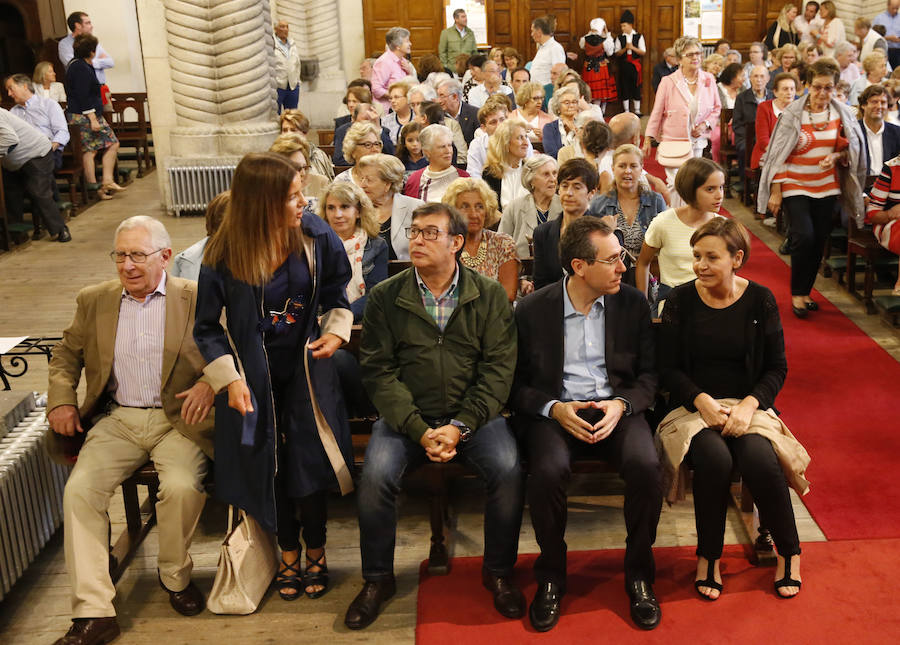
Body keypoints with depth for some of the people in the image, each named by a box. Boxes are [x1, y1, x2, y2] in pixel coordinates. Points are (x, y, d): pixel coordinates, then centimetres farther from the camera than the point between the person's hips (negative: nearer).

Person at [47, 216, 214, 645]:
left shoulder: (197, 299, 0)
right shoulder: (94, 301, 12)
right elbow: (66, 356, 20)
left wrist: (210, 382, -20)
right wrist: (61, 400, 4)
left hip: (176, 420, -3)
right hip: (116, 420, 3)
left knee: (182, 486, -28)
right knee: (79, 488, -20)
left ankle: (175, 575, 2)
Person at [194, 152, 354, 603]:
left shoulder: (316, 235, -10)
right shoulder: (224, 254, -15)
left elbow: (335, 292, 7)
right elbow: (207, 327, -7)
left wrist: (336, 331, -10)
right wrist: (229, 379, -16)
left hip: (307, 366, 1)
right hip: (255, 374, 0)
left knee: (308, 459, -2)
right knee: (269, 462, 6)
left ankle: (316, 551, 23)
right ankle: (288, 553, 30)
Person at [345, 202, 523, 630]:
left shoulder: (489, 296, 4)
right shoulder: (385, 298, 3)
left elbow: (498, 368, -2)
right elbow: (379, 371, -3)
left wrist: (460, 426, -15)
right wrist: (418, 430, -16)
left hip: (473, 415, 0)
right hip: (406, 416, 0)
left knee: (508, 470, -25)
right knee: (375, 476, -25)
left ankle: (498, 573, 1)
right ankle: (377, 579, 1)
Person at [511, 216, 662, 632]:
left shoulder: (632, 304, 5)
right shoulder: (532, 310, -1)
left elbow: (649, 374, 8)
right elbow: (517, 383, 3)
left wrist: (621, 404, -13)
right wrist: (554, 409, -16)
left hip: (616, 407, 2)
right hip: (554, 410, -1)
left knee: (646, 466, -28)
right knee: (548, 470, -31)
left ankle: (639, 575, -3)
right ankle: (550, 577, -4)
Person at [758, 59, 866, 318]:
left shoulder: (842, 114, 2)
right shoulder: (792, 114, -8)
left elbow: (851, 150, 10)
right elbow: (778, 154, -7)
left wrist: (836, 156, -13)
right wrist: (775, 192, -10)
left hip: (827, 187, 4)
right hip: (795, 185, -4)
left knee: (819, 241, 6)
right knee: (804, 236, -16)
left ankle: (805, 292, 23)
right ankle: (797, 294, 2)